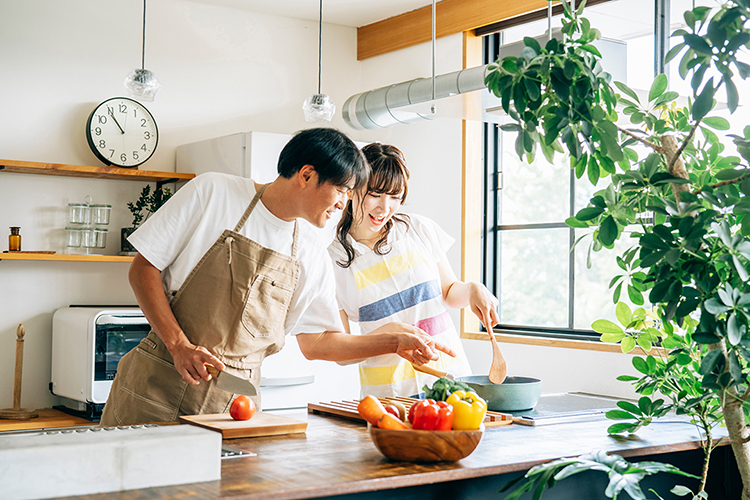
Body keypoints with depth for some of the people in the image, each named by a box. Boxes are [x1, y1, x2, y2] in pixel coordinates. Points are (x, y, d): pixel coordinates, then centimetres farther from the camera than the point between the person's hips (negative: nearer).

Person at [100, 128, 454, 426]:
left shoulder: (312, 256, 7)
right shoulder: (212, 193, -6)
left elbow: (317, 341, 15)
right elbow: (143, 268, -5)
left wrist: (393, 342, 7)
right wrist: (180, 345, -15)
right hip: (159, 384, -3)